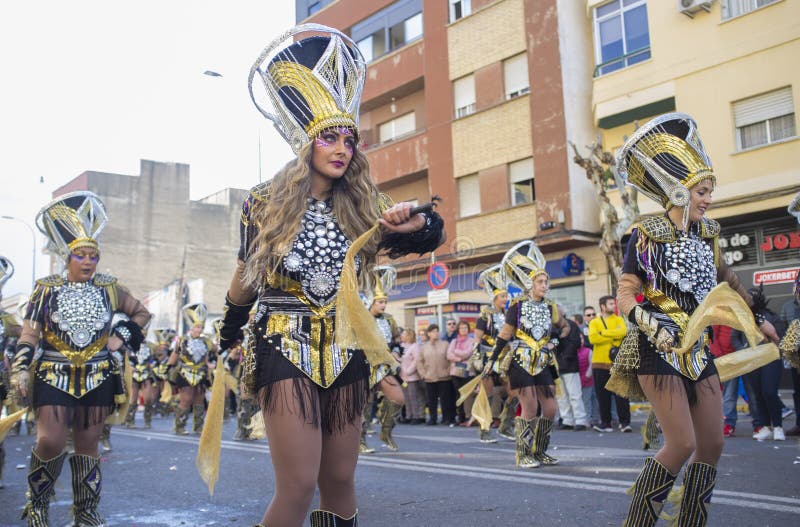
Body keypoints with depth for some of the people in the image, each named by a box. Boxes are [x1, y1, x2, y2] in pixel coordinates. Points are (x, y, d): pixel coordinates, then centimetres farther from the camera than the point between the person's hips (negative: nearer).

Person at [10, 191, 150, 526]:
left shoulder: (108, 289, 6)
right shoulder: (47, 289, 1)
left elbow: (142, 313, 17)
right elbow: (30, 334, -1)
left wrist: (122, 335, 3)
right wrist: (21, 368, -12)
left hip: (97, 378, 2)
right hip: (54, 376, -1)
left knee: (88, 446, 7)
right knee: (50, 442, -11)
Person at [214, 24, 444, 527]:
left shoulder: (363, 208, 5)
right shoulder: (266, 203, 0)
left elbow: (429, 235, -5)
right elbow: (246, 277, 10)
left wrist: (416, 221, -29)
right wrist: (227, 340, 19)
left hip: (345, 352, 4)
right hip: (285, 349, -3)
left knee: (340, 481, 11)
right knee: (299, 485, -13)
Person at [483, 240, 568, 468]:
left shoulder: (550, 308, 9)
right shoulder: (517, 306, -3)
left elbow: (565, 327, 26)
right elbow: (504, 335, 0)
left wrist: (557, 338, 6)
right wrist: (491, 360, -1)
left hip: (543, 364, 5)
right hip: (521, 363, -5)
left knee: (551, 409, 2)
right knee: (530, 408, -7)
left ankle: (540, 452, 19)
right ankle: (524, 455, 6)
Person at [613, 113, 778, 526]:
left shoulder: (706, 233, 9)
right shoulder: (647, 235, -10)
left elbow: (725, 280, 25)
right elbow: (625, 296, -13)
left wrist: (758, 318, 24)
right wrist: (654, 327, -27)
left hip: (698, 348, 7)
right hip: (659, 349, -7)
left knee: (712, 444, 6)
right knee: (682, 444, -11)